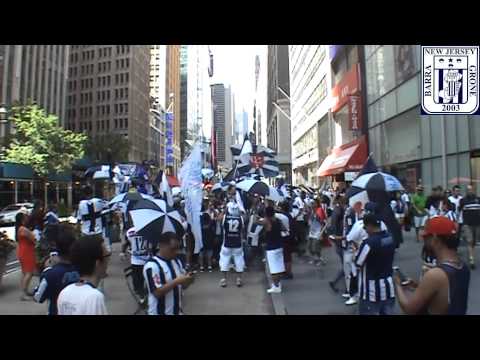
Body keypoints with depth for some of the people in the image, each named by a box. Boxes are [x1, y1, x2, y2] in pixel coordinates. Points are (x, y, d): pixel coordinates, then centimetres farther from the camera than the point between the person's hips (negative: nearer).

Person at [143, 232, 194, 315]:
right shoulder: (151, 265, -19)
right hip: (159, 312, -6)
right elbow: (157, 292, -23)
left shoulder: (176, 261, 3)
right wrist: (176, 281, -27)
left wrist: (187, 280, -12)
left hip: (177, 311, 7)